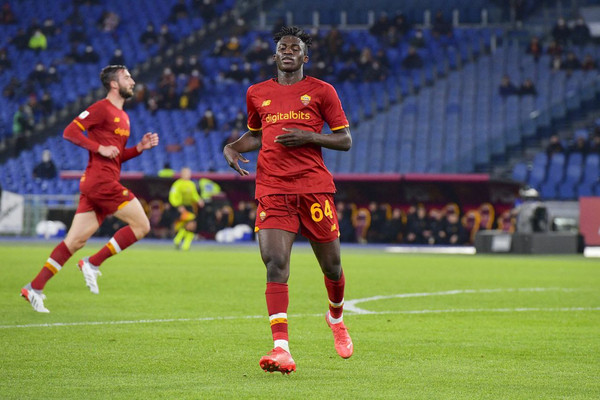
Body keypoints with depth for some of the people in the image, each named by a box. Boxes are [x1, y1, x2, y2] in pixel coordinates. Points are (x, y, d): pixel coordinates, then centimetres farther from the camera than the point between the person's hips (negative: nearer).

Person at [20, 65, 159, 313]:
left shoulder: (122, 116, 23)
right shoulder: (102, 108, -6)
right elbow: (70, 132, -12)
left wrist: (140, 147, 14)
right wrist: (100, 148, -17)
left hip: (101, 185, 9)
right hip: (101, 181, -9)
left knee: (75, 241, 6)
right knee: (141, 225, -7)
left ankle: (35, 288, 5)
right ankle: (93, 264, -5)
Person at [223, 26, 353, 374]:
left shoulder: (322, 91, 6)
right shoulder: (257, 94, 15)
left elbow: (345, 140, 5)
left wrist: (308, 136, -11)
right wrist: (233, 147, 9)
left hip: (314, 186, -1)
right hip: (272, 189, 1)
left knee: (331, 264, 7)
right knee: (275, 263, -16)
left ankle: (336, 317, 42)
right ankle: (281, 349, -24)